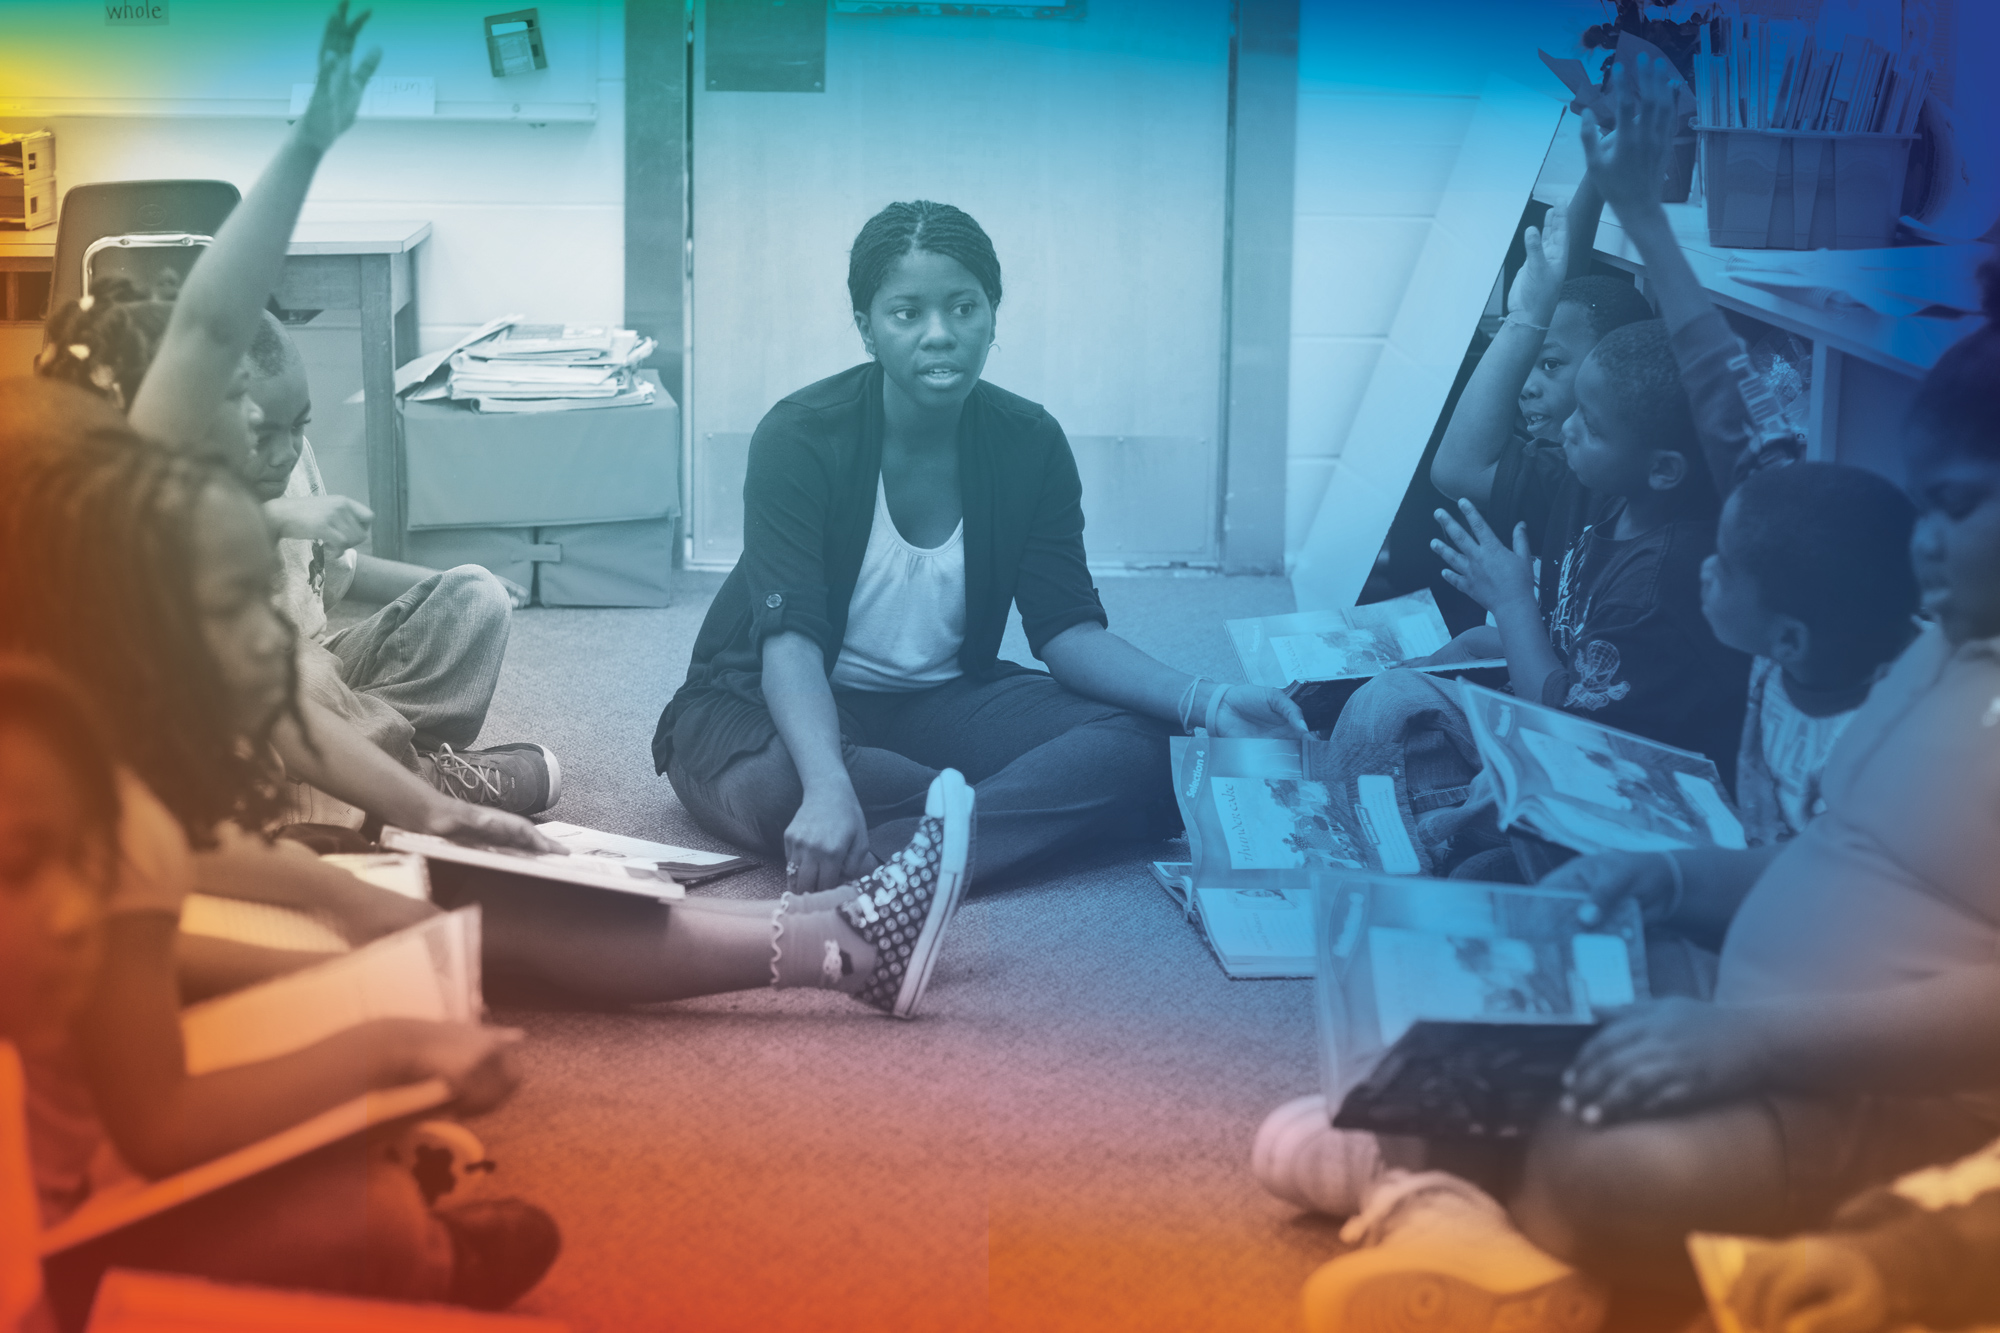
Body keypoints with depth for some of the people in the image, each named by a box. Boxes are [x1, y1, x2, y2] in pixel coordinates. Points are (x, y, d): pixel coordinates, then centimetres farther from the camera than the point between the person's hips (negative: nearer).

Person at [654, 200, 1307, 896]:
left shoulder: (1029, 443, -5)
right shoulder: (798, 438, -19)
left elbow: (1067, 630, -8)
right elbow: (789, 637, -29)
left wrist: (1203, 701, -28)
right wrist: (829, 785, -50)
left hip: (941, 700, 4)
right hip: (792, 706, -4)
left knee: (1143, 747, -21)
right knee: (775, 787, -41)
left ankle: (870, 869, -36)